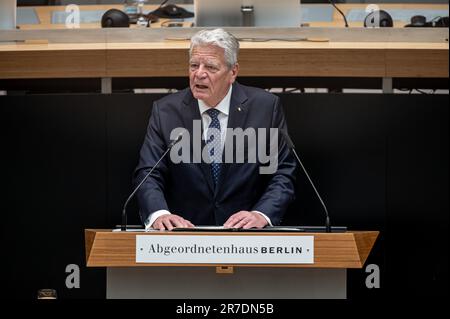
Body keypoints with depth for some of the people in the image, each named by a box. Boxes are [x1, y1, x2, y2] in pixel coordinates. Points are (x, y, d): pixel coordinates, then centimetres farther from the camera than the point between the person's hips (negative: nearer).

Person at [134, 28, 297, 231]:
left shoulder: (266, 107, -2)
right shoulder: (165, 111, 0)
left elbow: (283, 174, -4)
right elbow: (148, 174, -7)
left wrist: (262, 214, -23)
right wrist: (158, 214, -27)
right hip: (184, 231, 0)